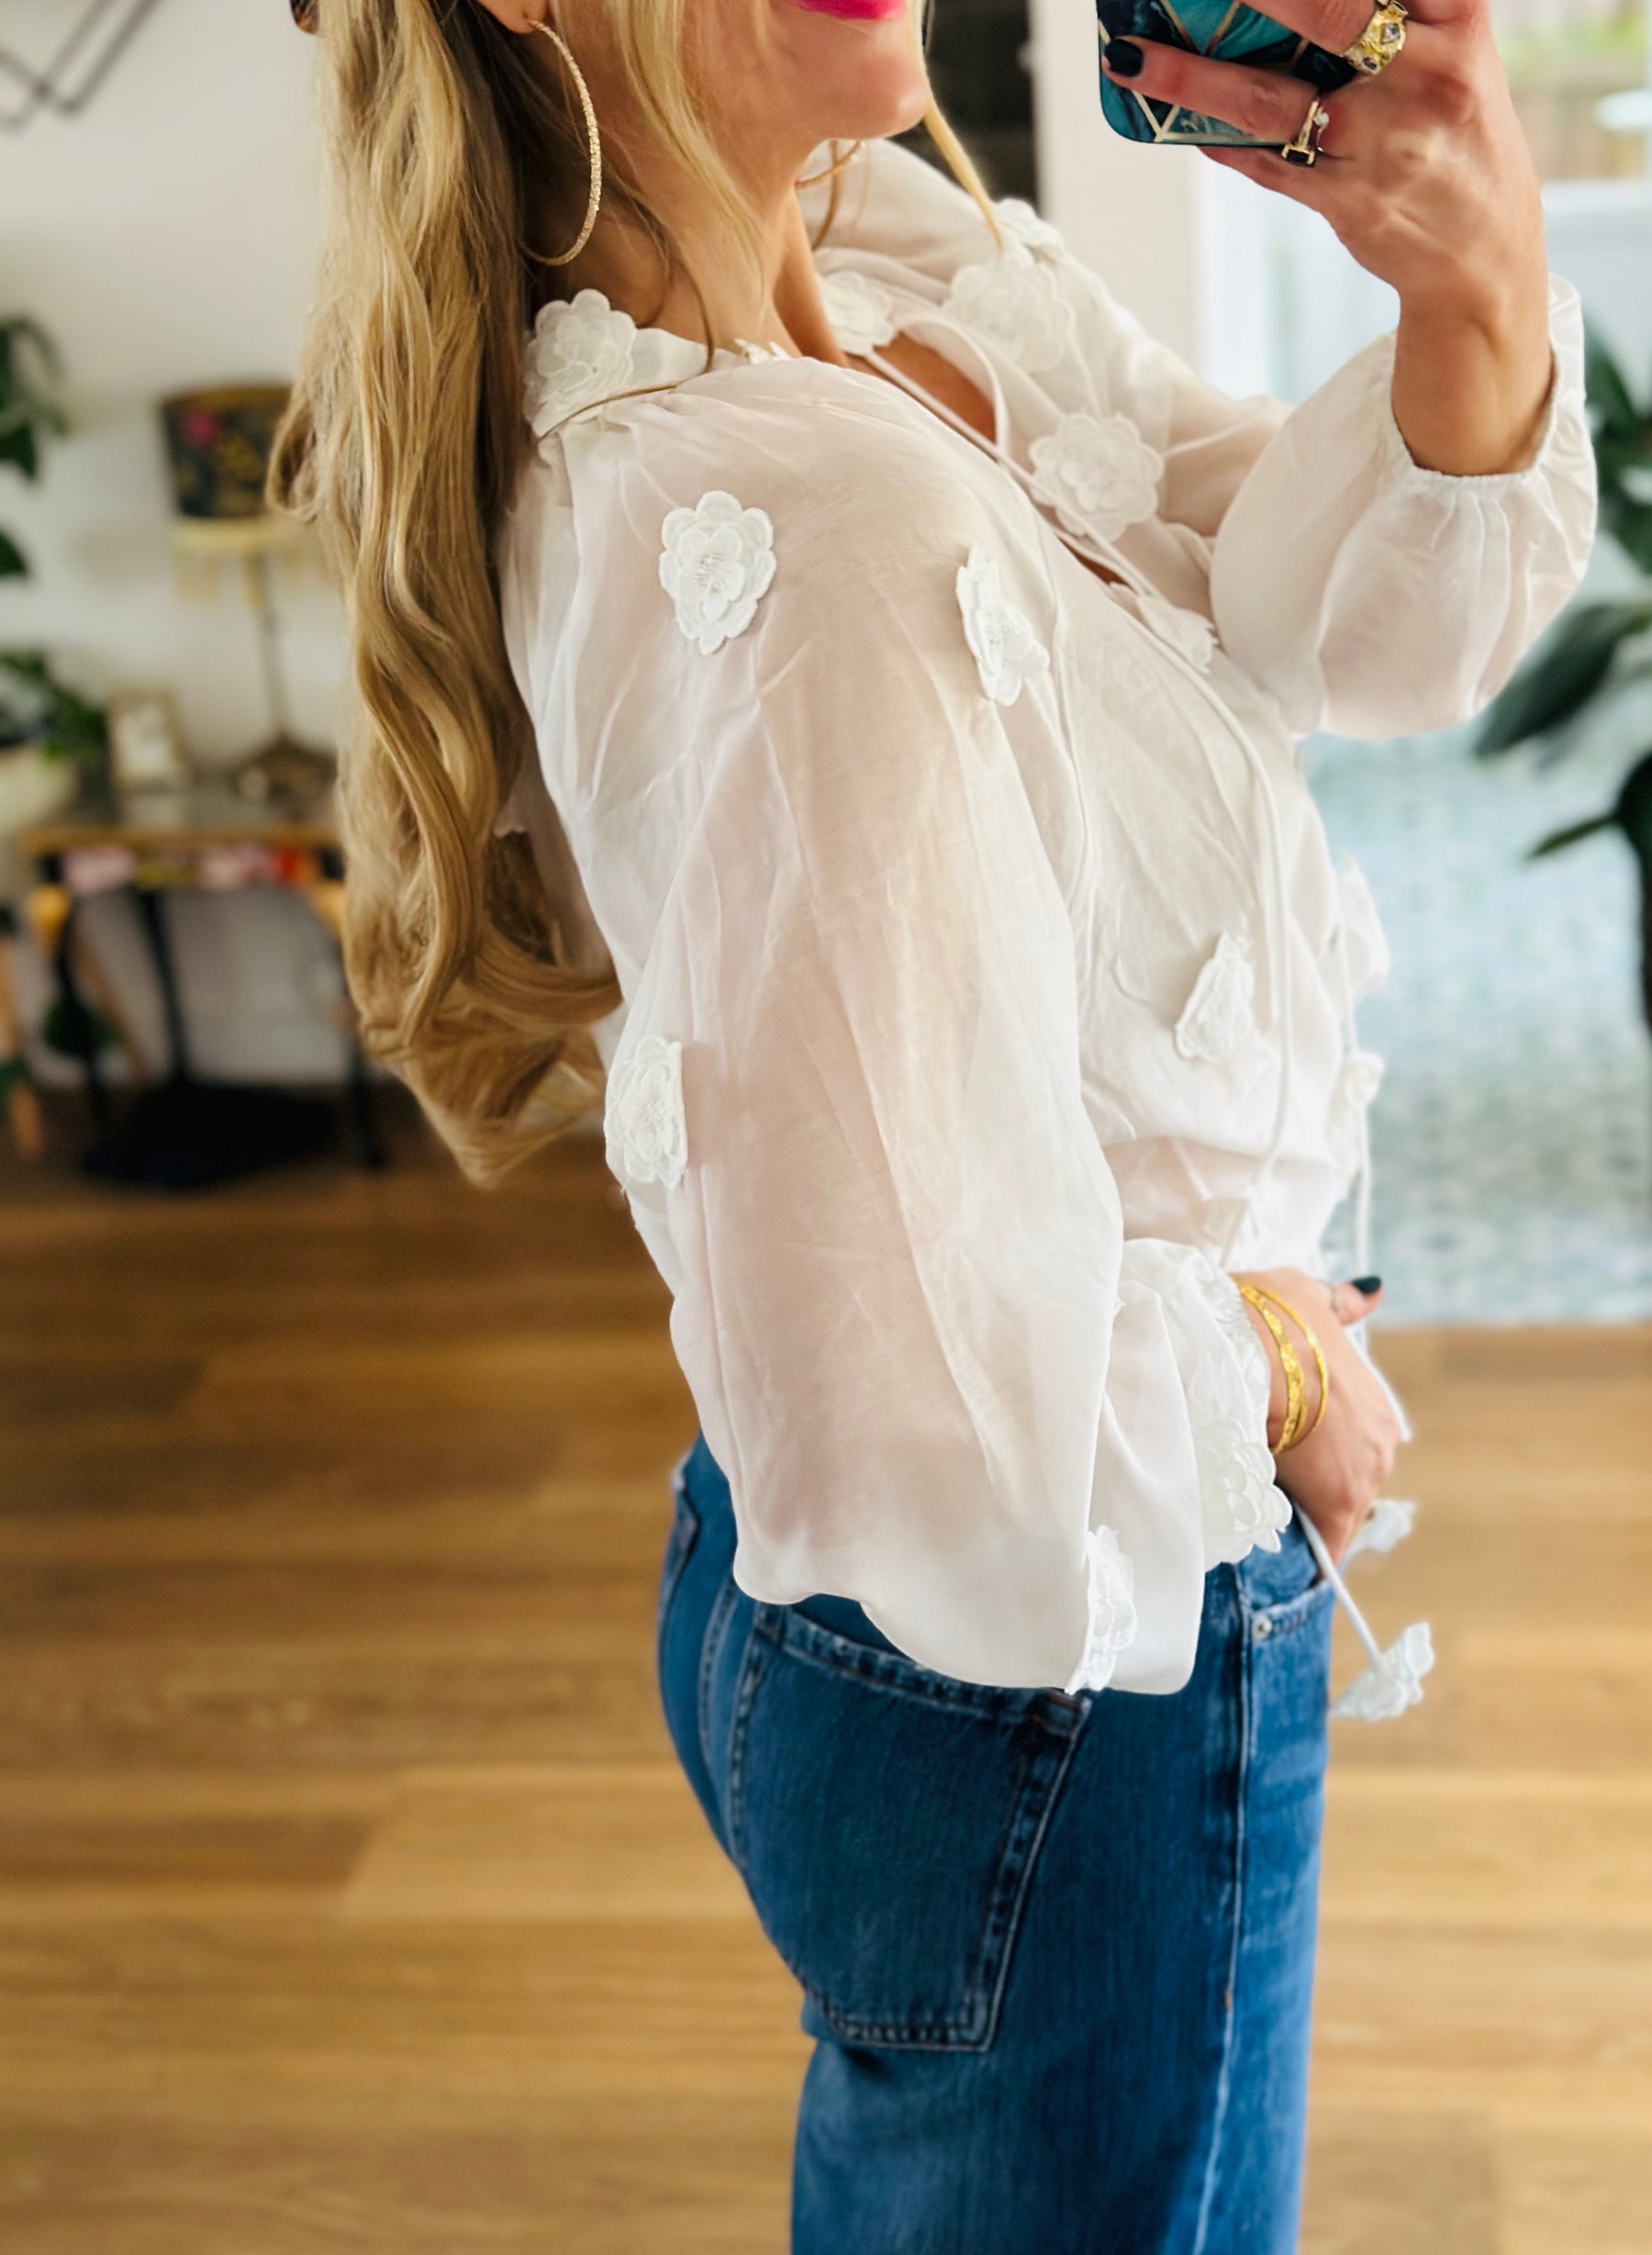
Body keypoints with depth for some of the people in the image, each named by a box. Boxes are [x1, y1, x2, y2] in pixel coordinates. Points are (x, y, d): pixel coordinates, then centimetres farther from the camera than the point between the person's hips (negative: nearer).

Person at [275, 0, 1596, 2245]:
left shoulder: (904, 248, -3)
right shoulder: (795, 542, -32)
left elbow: (1360, 624, -4)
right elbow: (917, 1417, -37)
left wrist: (1485, 298, -25)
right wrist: (1274, 1367, -16)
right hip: (1053, 1688, -8)